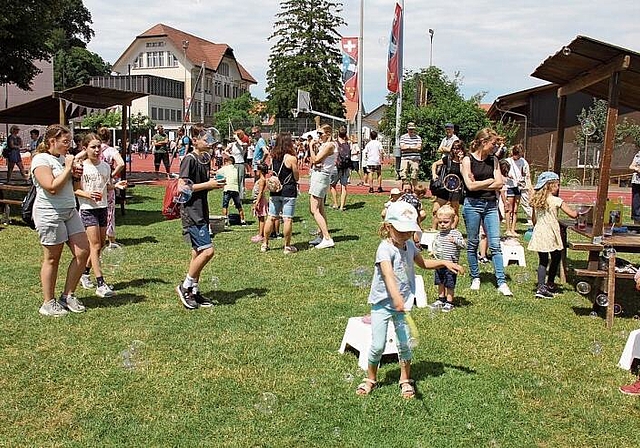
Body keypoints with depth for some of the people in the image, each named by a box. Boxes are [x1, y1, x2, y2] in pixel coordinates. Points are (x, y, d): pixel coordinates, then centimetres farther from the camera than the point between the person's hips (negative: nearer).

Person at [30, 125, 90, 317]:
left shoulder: (63, 158, 14)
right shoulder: (41, 160, -11)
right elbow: (52, 187, -23)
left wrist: (75, 174, 5)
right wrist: (68, 168, -15)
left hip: (70, 211, 8)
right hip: (50, 214, -8)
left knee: (83, 251, 1)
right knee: (52, 258, 1)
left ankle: (68, 296, 15)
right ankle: (49, 303, 14)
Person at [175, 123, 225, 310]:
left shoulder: (204, 160, 14)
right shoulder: (189, 160, -13)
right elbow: (182, 186, -19)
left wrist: (214, 184, 4)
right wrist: (207, 185, -17)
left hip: (201, 212, 9)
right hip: (191, 212, -9)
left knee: (198, 252, 12)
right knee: (207, 250, -14)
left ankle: (194, 291, 20)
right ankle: (185, 287, 0)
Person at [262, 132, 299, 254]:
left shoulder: (272, 157, 4)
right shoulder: (291, 158, -11)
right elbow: (297, 177, -4)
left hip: (274, 191, 5)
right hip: (288, 192, -5)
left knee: (271, 218, 12)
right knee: (287, 219, 0)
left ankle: (265, 244, 19)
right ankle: (287, 246, 5)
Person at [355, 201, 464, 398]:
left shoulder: (410, 245, 3)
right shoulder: (385, 249, -21)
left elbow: (423, 263, 23)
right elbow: (388, 274, -38)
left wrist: (445, 263, 10)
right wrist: (396, 297, -53)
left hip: (402, 302, 5)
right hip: (382, 302, -5)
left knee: (404, 343, 3)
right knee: (378, 346, -1)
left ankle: (405, 380, 23)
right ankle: (370, 379, 23)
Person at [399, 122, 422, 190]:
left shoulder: (418, 137, 10)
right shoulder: (403, 137, 9)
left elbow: (419, 148, -3)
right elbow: (402, 147, -4)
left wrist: (408, 147, -5)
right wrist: (414, 147, -2)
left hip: (415, 159, 0)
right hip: (405, 159, 0)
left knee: (414, 176, 1)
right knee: (403, 176, -3)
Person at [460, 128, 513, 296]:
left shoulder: (493, 160, 10)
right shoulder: (467, 160, -3)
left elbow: (499, 183, 0)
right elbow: (470, 186, -13)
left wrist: (479, 185, -9)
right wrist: (490, 180, -3)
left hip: (491, 205, 3)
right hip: (473, 204, -3)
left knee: (495, 244, -2)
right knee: (473, 244, 6)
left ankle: (502, 282, -2)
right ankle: (475, 278, 21)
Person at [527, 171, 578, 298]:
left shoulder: (536, 200, 5)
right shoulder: (556, 200, -12)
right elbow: (573, 214, -14)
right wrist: (577, 212, 7)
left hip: (539, 234, 5)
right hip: (550, 234, -5)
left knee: (543, 261, 8)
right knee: (556, 258, 15)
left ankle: (541, 287, 0)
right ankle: (550, 284, 22)